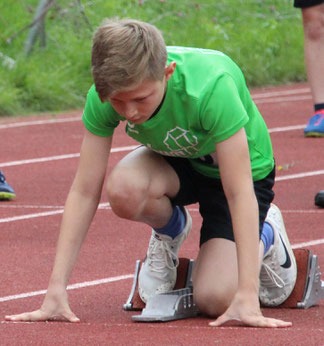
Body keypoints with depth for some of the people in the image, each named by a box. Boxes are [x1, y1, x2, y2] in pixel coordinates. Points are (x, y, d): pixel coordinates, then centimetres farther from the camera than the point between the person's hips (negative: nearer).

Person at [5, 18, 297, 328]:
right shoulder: (104, 96, -28)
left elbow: (240, 192, -39)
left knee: (214, 299, -20)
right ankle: (170, 230, 4)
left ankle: (265, 235, 14)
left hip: (244, 169, -3)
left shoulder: (211, 87, -41)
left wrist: (246, 298, -44)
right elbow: (84, 191, -24)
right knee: (123, 189, -33)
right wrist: (55, 292, -30)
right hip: (175, 162, 3)